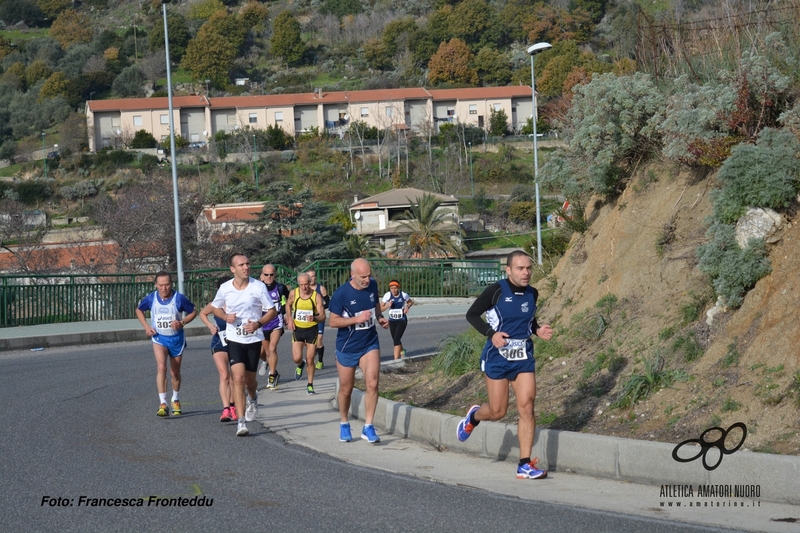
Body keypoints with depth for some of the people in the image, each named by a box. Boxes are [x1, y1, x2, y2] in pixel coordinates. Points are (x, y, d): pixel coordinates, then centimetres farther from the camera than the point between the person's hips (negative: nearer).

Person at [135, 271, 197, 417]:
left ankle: (176, 401, 37)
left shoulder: (179, 298, -15)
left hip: (176, 338, 0)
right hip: (159, 337, 0)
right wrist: (146, 326, -3)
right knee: (161, 367, -21)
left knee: (175, 372, 13)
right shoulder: (151, 298, -9)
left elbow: (193, 312, -1)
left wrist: (182, 322, -18)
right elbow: (139, 310, 10)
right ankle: (162, 404, -24)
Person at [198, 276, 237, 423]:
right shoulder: (215, 305, -10)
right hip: (219, 344, -1)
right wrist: (210, 325, -6)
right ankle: (225, 409, -25)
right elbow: (202, 313, 10)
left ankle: (232, 407, 27)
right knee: (224, 375, -16)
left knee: (233, 377, 8)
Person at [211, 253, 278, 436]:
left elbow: (272, 310, -2)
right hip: (234, 339, 0)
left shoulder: (259, 287, -10)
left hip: (254, 339, 0)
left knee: (249, 379, 11)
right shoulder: (224, 288, -5)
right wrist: (225, 316, -9)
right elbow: (215, 307, 13)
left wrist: (259, 323, -19)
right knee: (238, 377, -15)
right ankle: (241, 422, -15)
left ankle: (253, 399, 50)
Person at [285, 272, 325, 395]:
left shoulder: (316, 296, -12)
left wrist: (314, 318, -34)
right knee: (297, 358, -9)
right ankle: (300, 365, 29)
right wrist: (289, 319, 2)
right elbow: (288, 305, 15)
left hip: (312, 329, -1)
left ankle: (310, 385, 16)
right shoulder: (293, 294, -6)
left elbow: (323, 316, -13)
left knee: (310, 360, 1)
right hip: (297, 329, 1)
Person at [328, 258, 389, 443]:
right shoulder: (341, 294, -18)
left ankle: (368, 427, -7)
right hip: (347, 347, -2)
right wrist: (357, 319, -26)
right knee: (346, 389, 11)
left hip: (370, 344, 2)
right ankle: (344, 425, 33)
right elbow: (333, 321, -14)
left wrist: (380, 317, -3)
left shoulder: (372, 286, -4)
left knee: (372, 384, -14)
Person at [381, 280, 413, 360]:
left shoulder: (403, 295, -12)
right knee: (395, 340, 16)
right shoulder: (387, 295, -10)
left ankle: (396, 359, -19)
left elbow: (411, 302, 10)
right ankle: (402, 351, 48)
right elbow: (380, 308, -4)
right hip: (392, 321, 3)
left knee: (396, 339, -17)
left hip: (402, 321, -3)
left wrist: (407, 307, -11)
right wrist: (387, 306, -23)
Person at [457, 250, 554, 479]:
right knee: (498, 412, 2)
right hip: (497, 357, -4)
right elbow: (471, 314, -4)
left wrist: (538, 330, 2)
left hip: (524, 358, 4)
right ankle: (474, 416, 40)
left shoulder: (532, 294, 5)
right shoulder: (496, 291, -11)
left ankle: (525, 465, -6)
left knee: (526, 407, -9)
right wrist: (491, 333, -18)